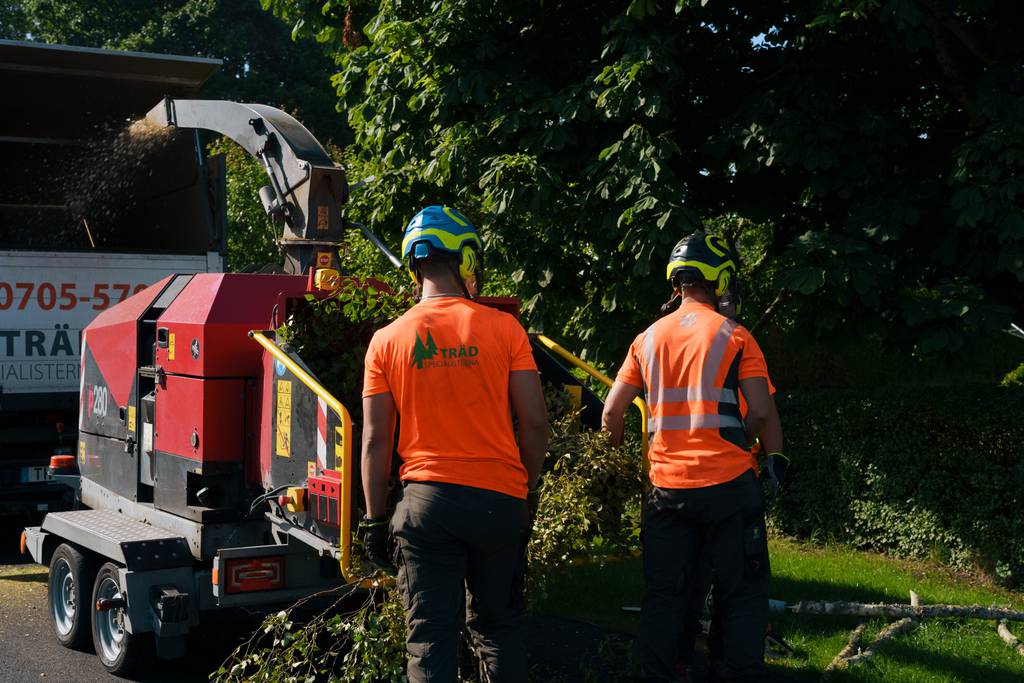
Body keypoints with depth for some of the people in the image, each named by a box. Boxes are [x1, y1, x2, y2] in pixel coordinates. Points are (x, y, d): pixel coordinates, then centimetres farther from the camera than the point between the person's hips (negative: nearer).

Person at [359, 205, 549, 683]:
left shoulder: (387, 341, 0)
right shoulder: (504, 328, -3)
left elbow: (376, 440, -1)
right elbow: (535, 422, -4)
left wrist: (374, 519, 6)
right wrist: (525, 487, 11)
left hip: (426, 500, 0)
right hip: (499, 499, 1)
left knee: (431, 641, 5)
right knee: (498, 627, 17)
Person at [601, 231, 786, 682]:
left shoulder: (647, 339, 7)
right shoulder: (734, 337, -5)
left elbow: (611, 413, 8)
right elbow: (762, 412, -9)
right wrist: (775, 456, 8)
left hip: (667, 487, 4)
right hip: (727, 482, -3)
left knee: (663, 594, 11)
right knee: (742, 593, 7)